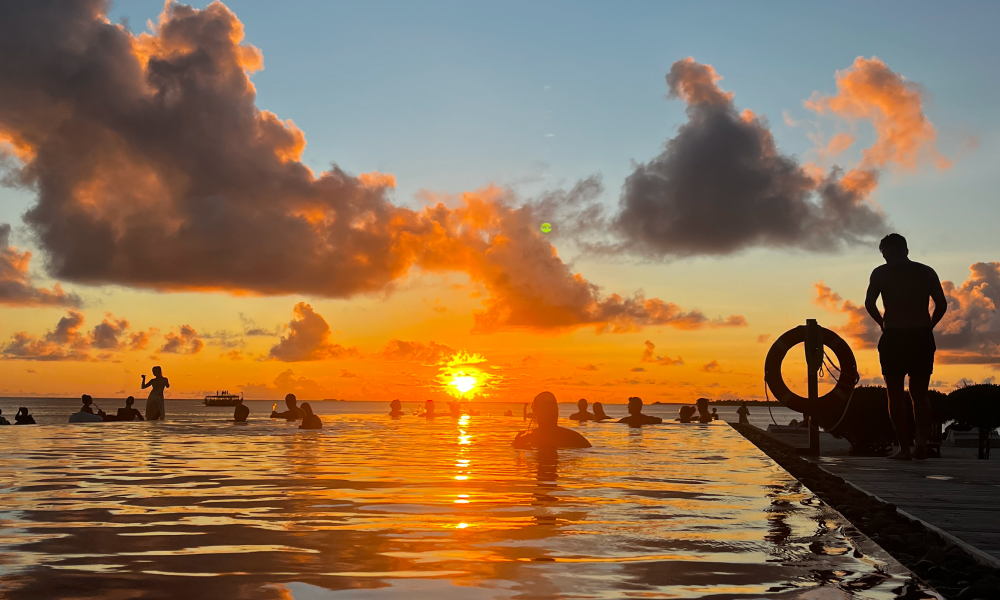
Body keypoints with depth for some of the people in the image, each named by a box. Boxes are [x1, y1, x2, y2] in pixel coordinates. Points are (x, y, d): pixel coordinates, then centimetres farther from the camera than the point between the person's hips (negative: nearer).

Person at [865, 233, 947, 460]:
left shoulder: (881, 273, 2)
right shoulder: (926, 272, 10)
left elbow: (869, 303, -8)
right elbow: (942, 305, 2)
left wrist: (882, 323, 7)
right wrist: (927, 327, 13)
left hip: (894, 338, -3)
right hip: (922, 338, 3)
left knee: (896, 396, 4)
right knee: (919, 395, 11)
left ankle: (904, 448, -1)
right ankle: (921, 442, -6)